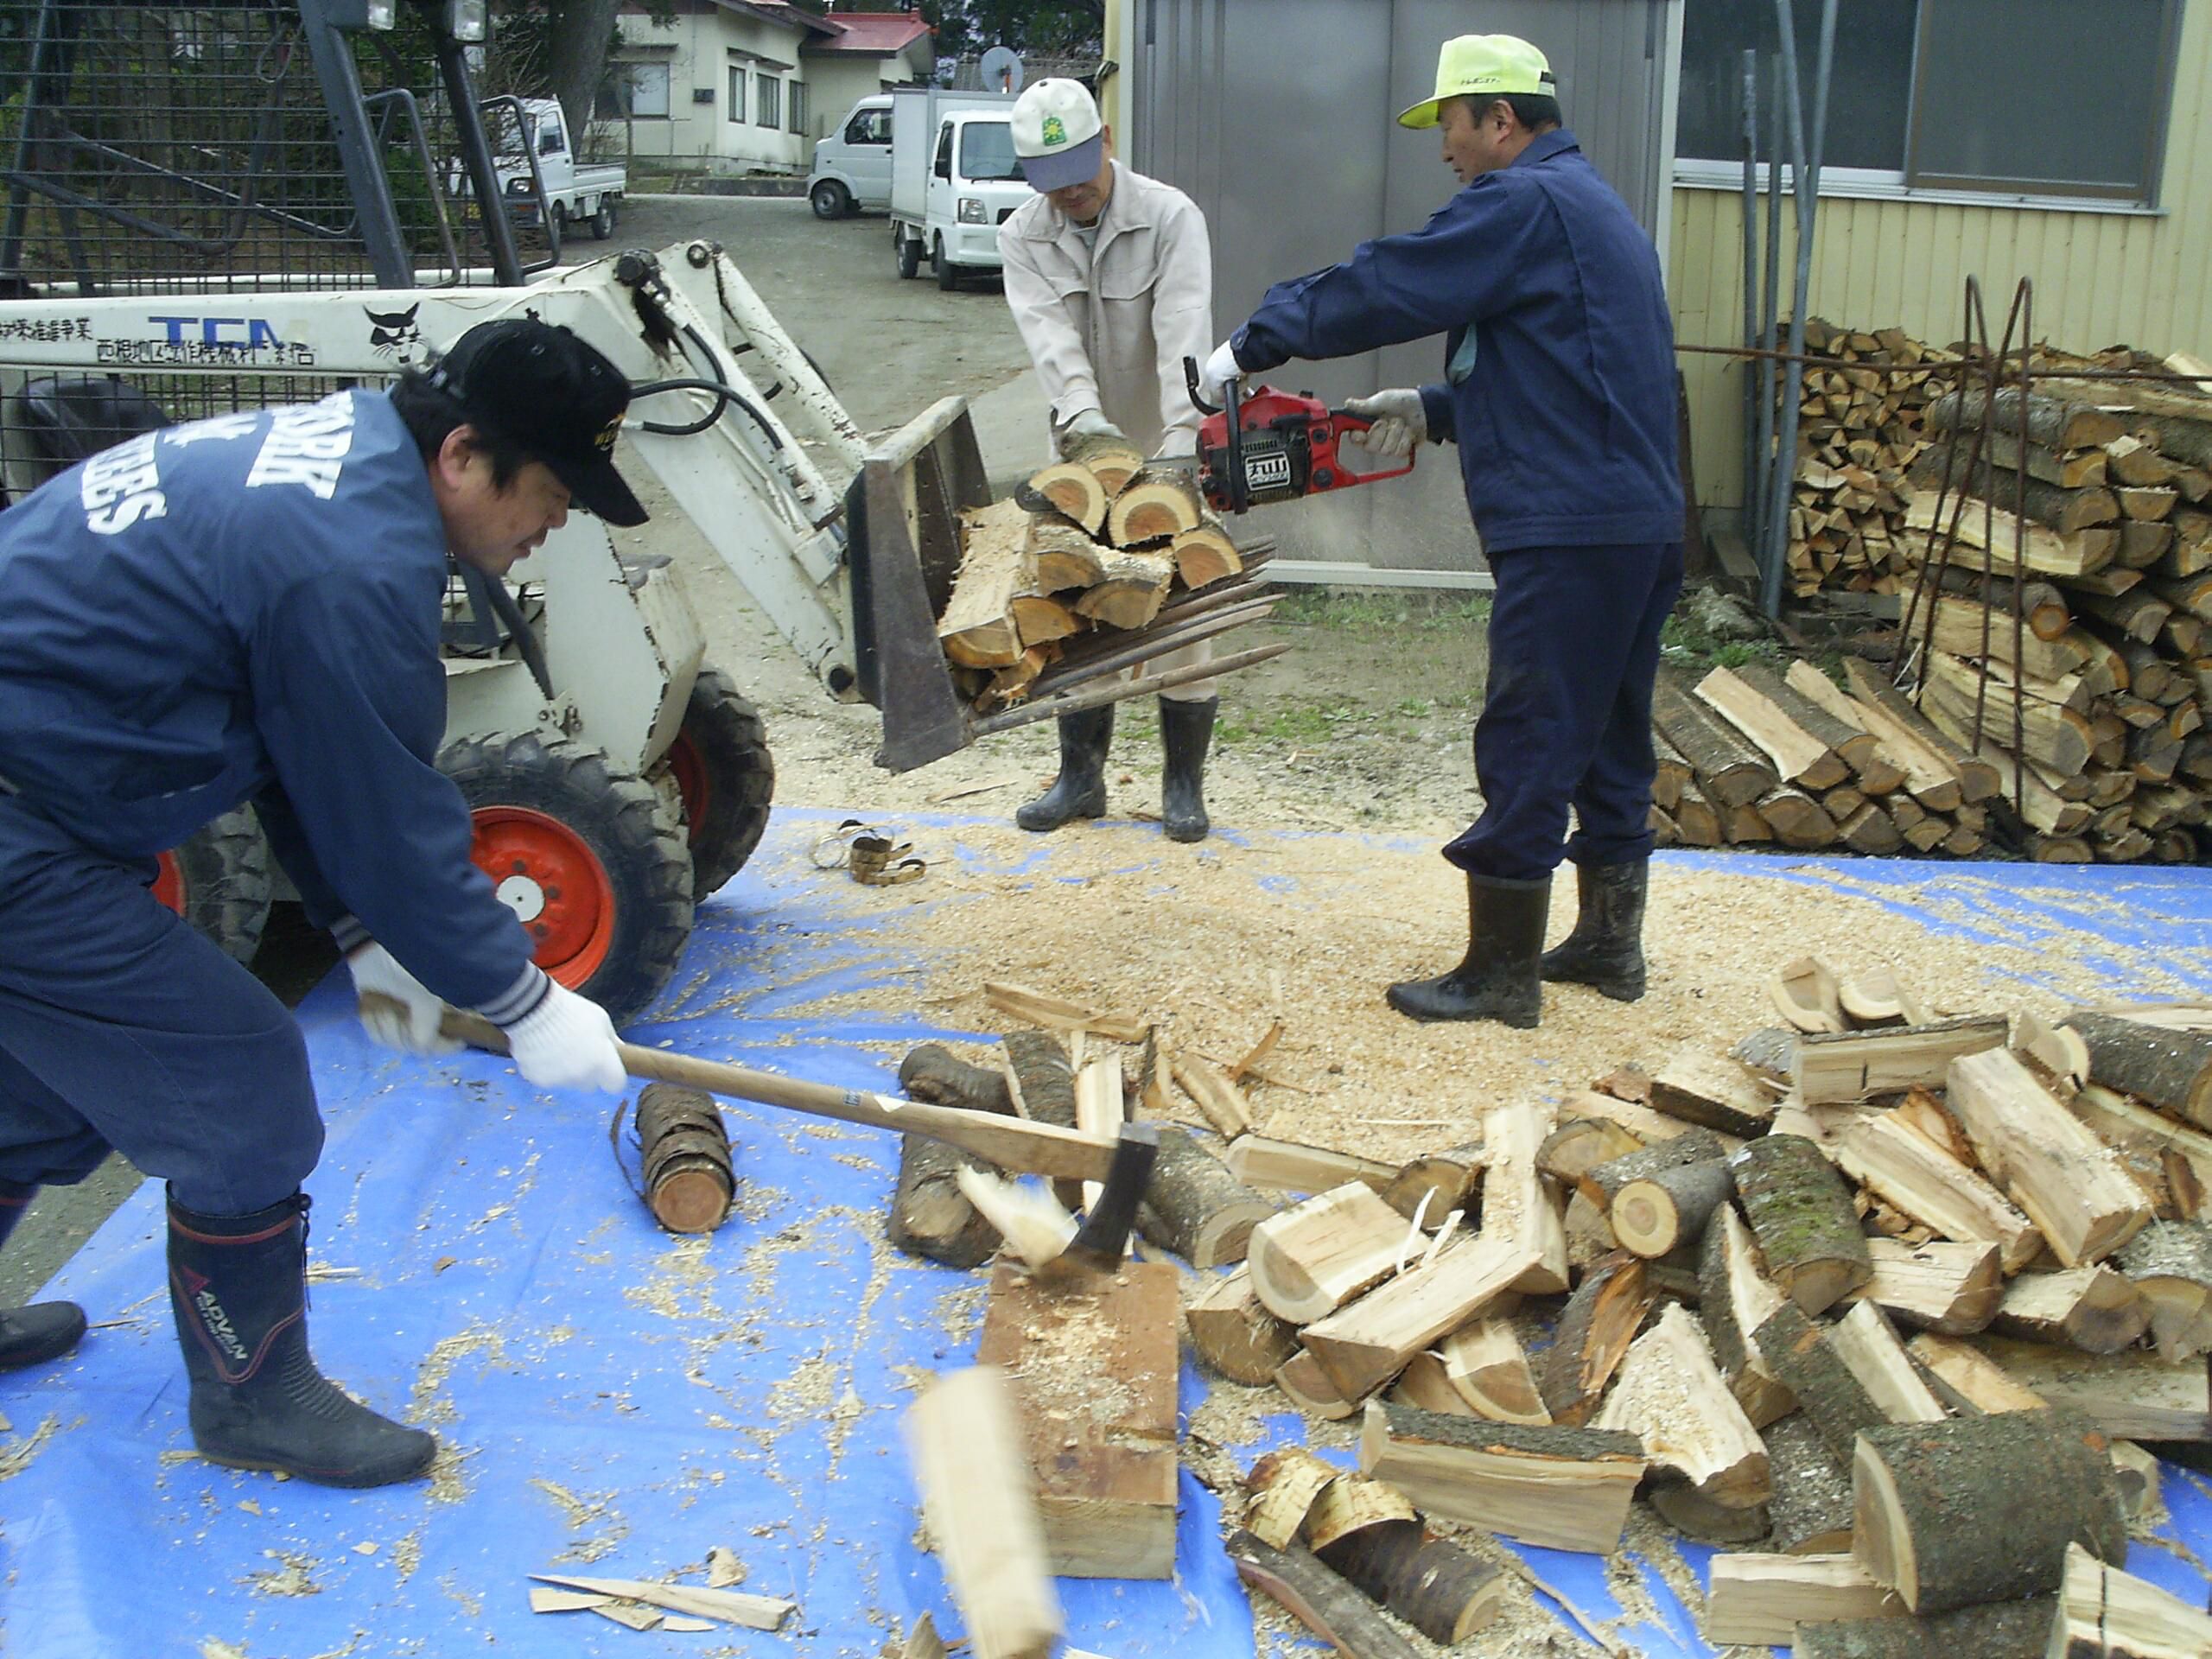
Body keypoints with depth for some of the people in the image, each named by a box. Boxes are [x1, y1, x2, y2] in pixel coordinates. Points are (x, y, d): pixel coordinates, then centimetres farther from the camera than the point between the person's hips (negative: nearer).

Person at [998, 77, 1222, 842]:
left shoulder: (1171, 217, -15)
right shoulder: (1021, 238, -5)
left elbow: (1183, 335, -28)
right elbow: (1050, 337, -21)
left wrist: (1180, 442, -41)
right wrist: (1084, 416, -40)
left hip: (1170, 448, -3)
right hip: (1082, 447, 3)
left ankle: (1184, 782, 12)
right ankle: (1080, 775, 19)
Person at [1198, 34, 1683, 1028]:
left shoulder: (1522, 202, -10)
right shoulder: (1592, 208, 21)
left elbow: (1381, 291, -15)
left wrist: (1251, 345, -6)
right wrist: (1432, 408, 15)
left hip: (1568, 534, -10)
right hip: (1644, 524, 10)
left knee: (1528, 752, -4)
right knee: (1611, 738, 16)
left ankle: (1499, 975, 3)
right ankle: (1610, 944, 26)